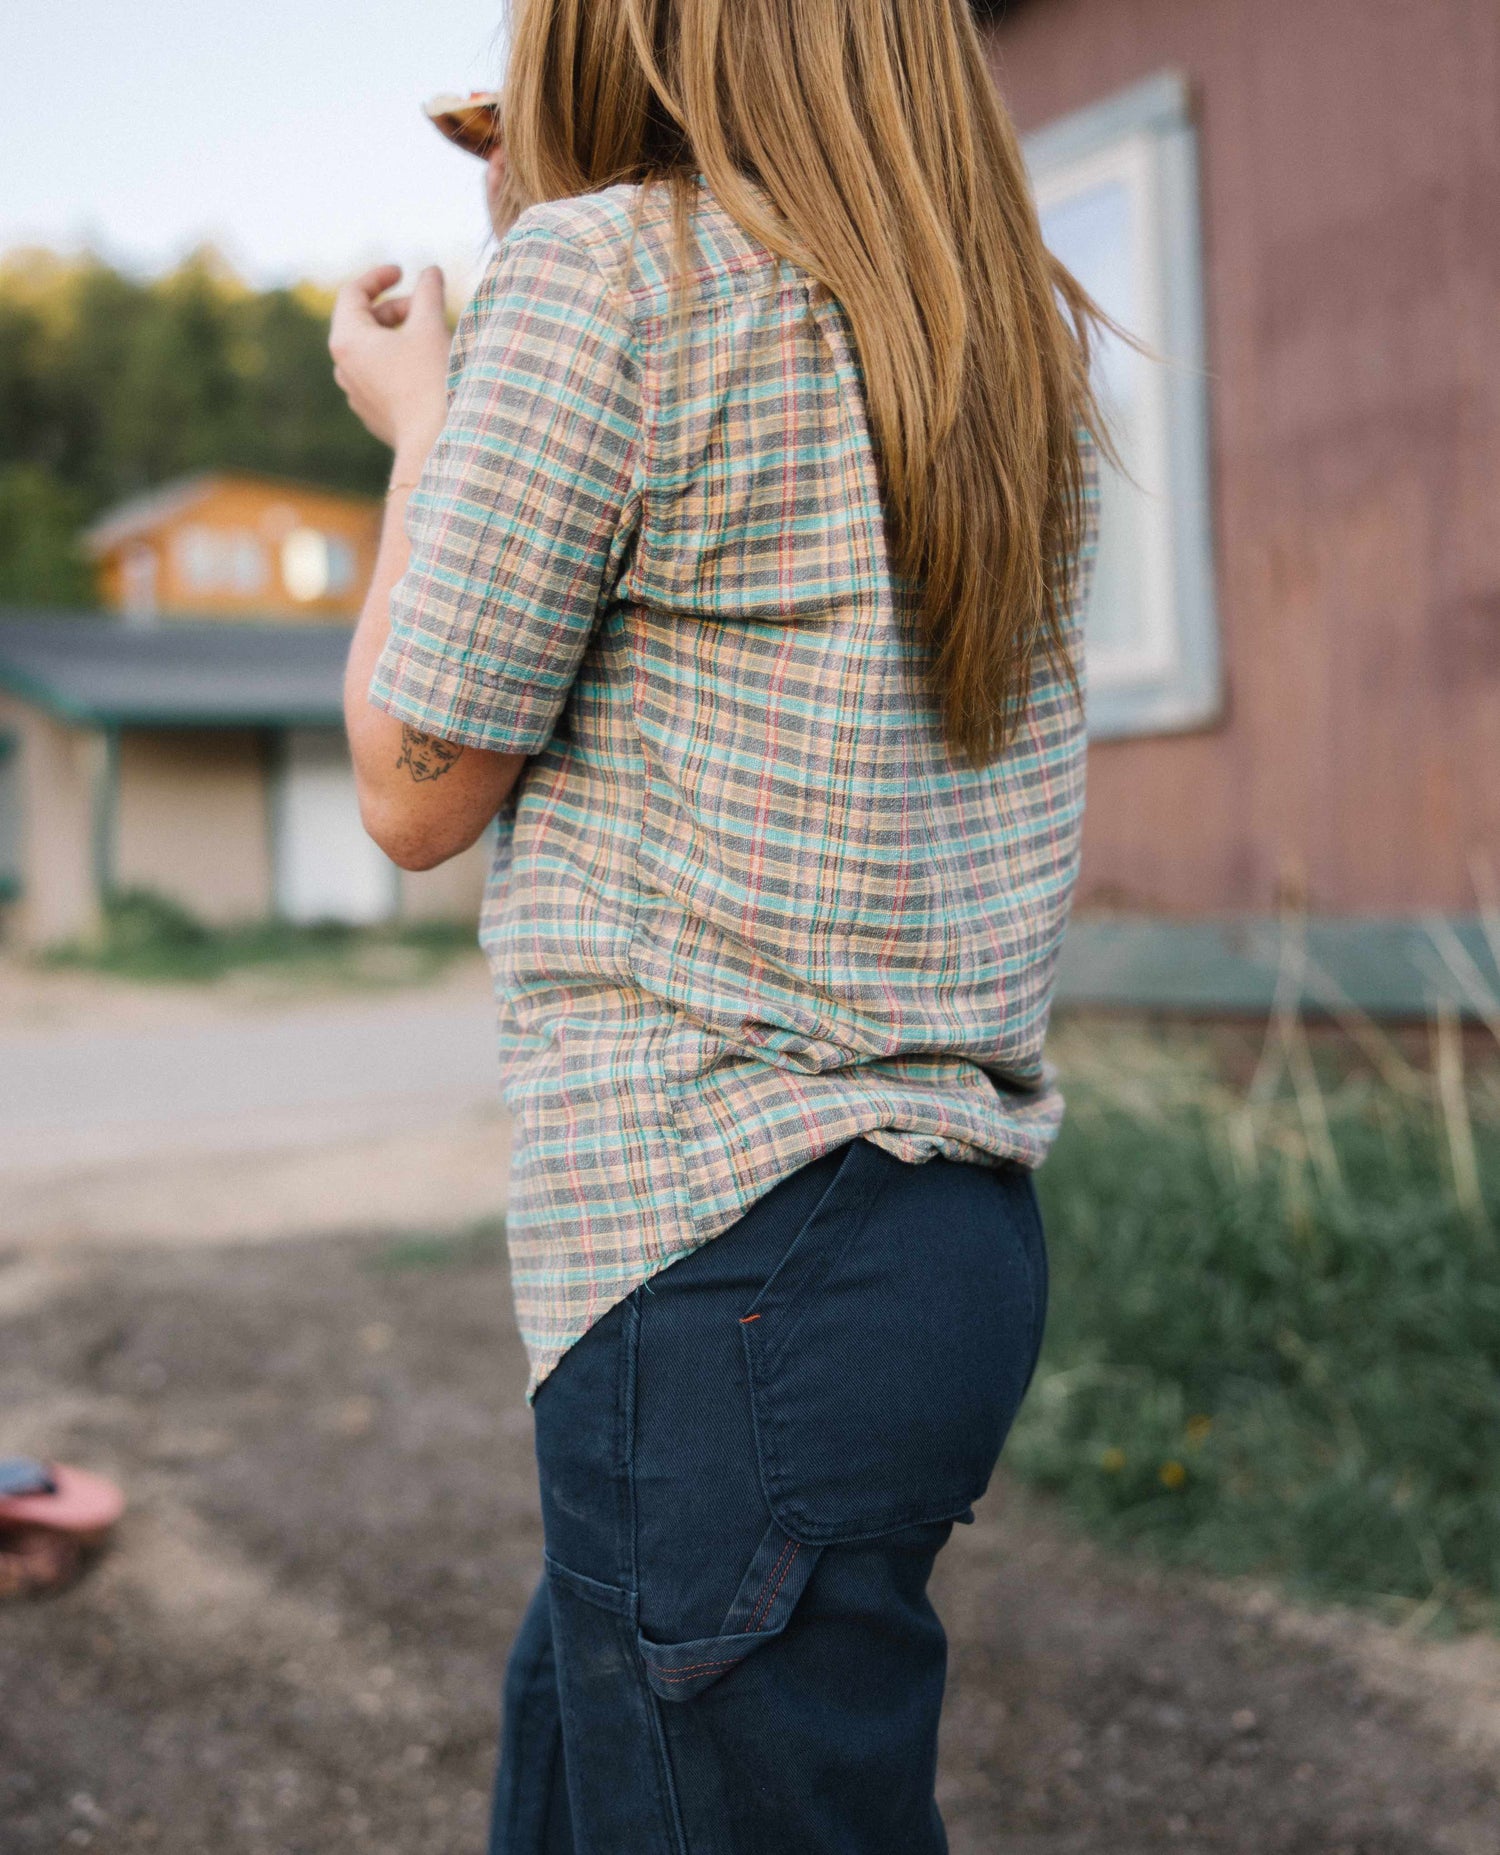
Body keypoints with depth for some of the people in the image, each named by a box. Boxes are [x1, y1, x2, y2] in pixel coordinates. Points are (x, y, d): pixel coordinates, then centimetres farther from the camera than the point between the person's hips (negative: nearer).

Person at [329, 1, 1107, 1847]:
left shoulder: (601, 275, -14)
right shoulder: (1023, 332, 9)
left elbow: (417, 791, -7)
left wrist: (417, 423, 7)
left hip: (742, 1291, -9)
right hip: (960, 1229, 9)